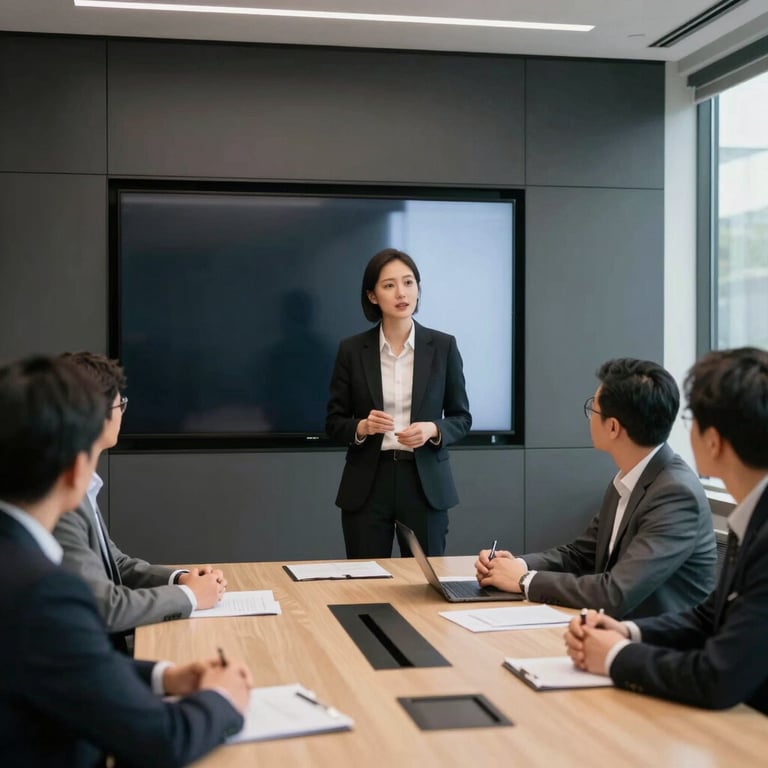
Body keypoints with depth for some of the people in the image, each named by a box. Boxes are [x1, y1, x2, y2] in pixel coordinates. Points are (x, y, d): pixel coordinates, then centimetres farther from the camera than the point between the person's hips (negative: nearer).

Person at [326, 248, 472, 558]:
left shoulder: (443, 346, 0)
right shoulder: (352, 350, 1)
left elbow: (461, 417, 5)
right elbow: (334, 422, 4)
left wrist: (432, 429, -14)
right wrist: (362, 427, -16)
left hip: (425, 484, 0)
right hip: (367, 486, 0)